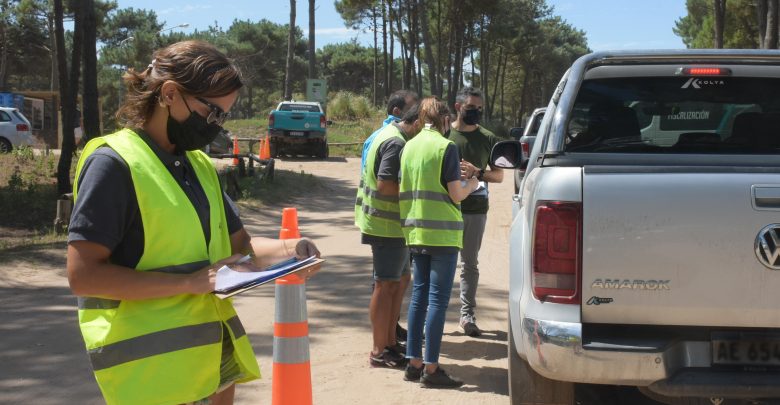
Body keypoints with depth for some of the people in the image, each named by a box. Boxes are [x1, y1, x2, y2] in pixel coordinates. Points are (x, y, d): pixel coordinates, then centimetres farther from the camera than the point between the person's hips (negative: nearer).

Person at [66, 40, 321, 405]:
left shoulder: (199, 164, 12)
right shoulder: (114, 164, -13)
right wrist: (191, 281, -21)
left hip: (212, 352, 8)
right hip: (150, 364, -8)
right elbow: (83, 275, -19)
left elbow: (238, 244, 18)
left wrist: (286, 249, -3)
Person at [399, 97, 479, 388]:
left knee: (419, 295, 12)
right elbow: (456, 194, -11)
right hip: (442, 232, -6)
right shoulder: (446, 147, -10)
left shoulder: (409, 147, 9)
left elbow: (403, 190, 12)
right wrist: (472, 185, 9)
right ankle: (431, 369, -2)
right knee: (438, 299, -3)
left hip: (416, 231, 6)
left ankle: (414, 362, 15)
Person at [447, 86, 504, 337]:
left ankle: (467, 315, 15)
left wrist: (478, 173, -12)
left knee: (470, 264, 8)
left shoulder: (488, 139, 6)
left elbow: (499, 176, 7)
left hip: (475, 210, 1)